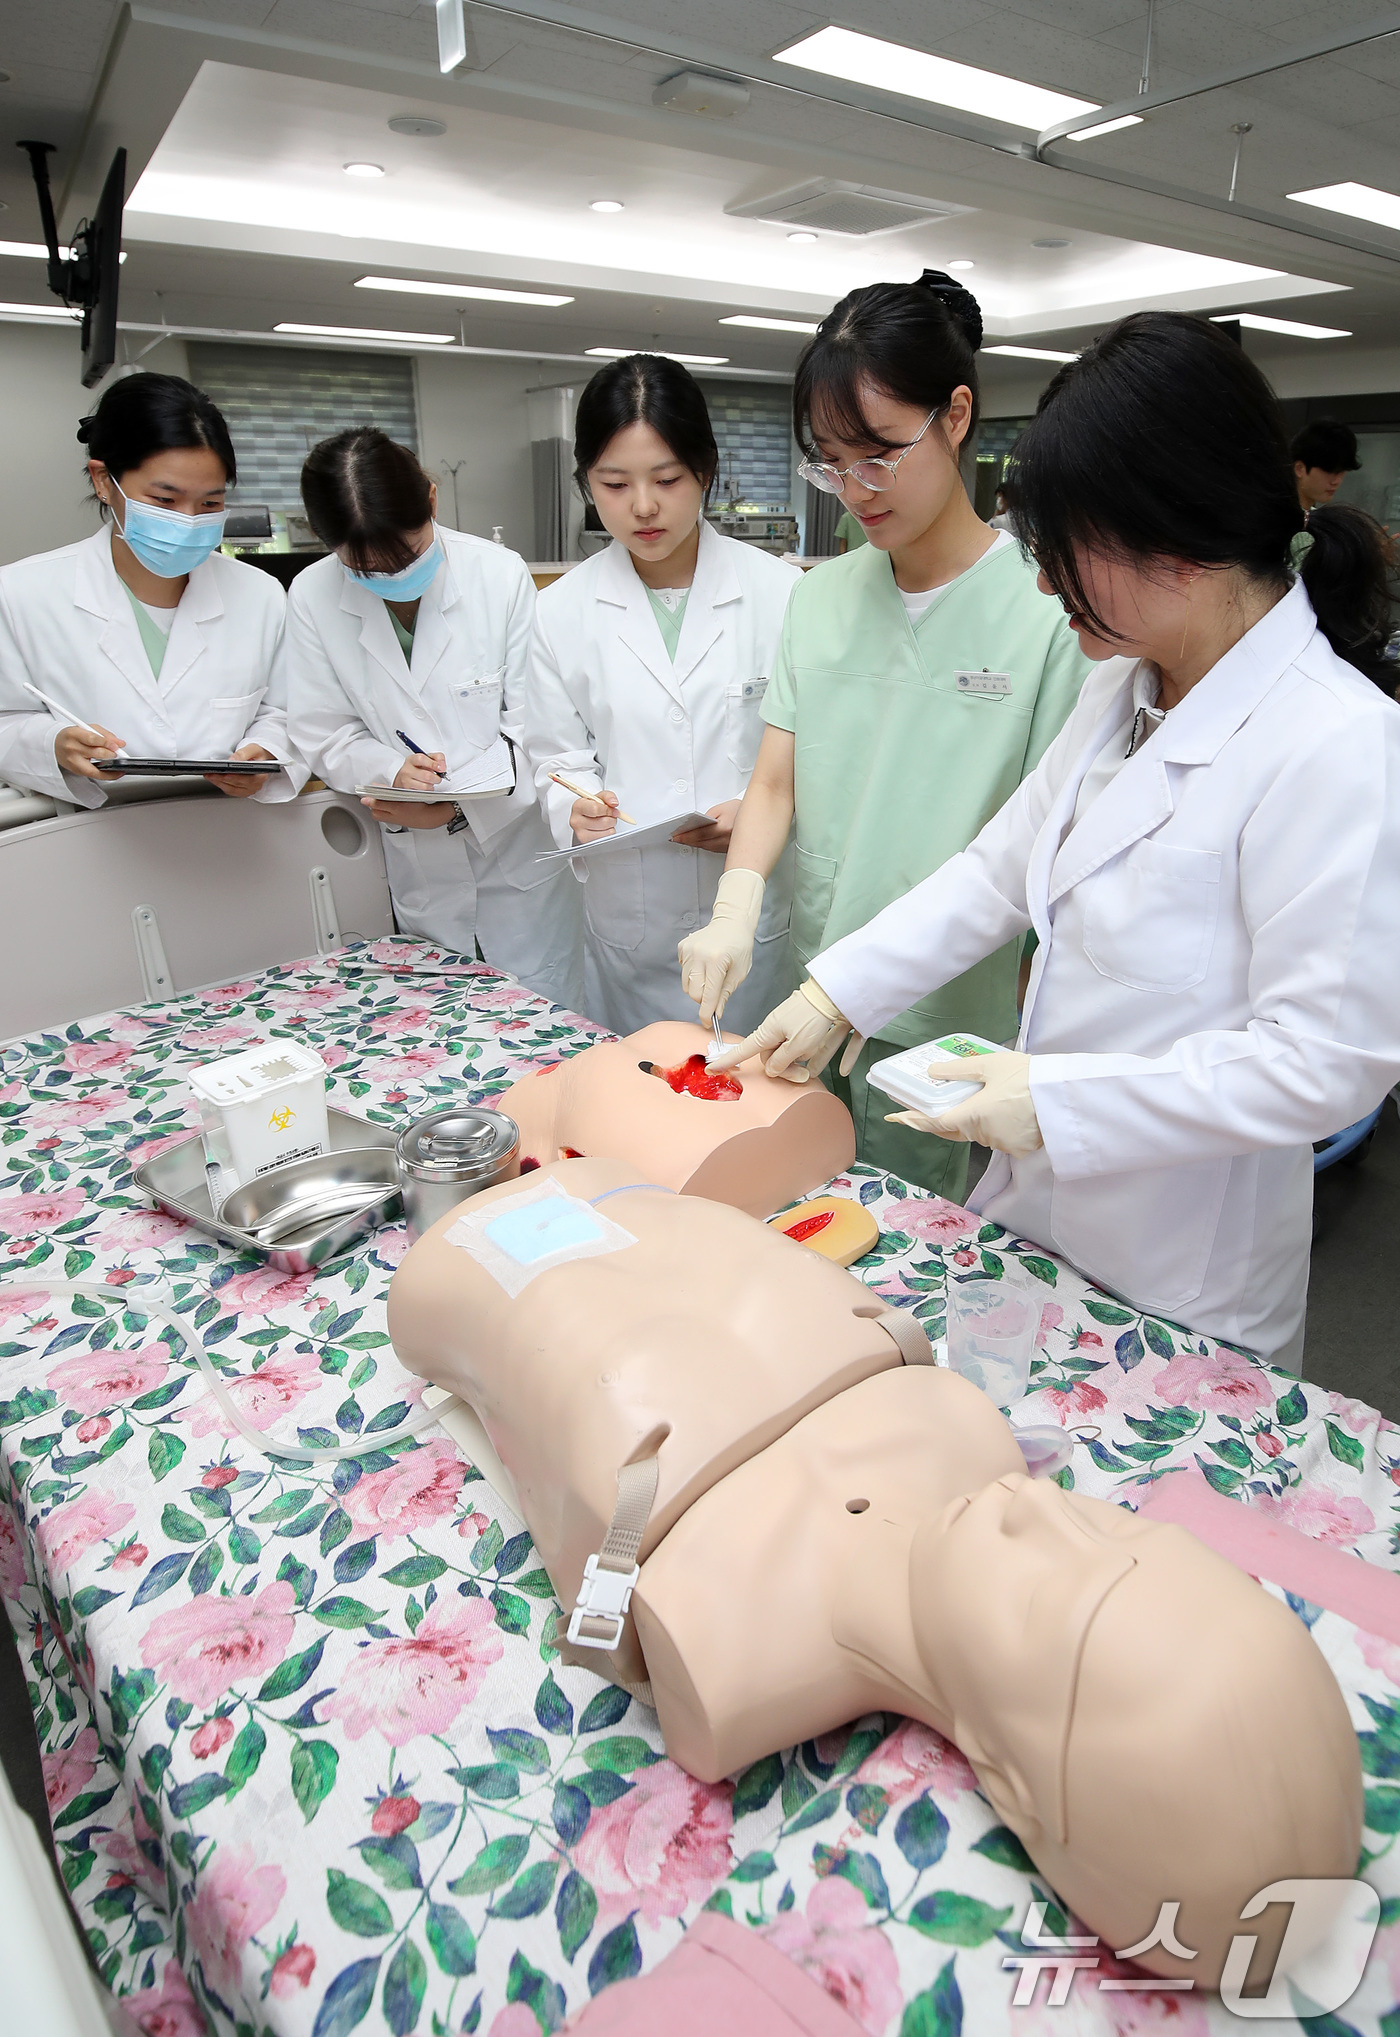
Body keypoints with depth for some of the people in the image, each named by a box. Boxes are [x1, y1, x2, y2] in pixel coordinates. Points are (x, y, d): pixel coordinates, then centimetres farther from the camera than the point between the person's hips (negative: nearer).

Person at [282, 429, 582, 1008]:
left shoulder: (501, 574, -11)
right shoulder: (314, 598, -5)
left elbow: (531, 721, -10)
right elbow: (326, 735, -2)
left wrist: (457, 800, -22)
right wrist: (392, 770, -22)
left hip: (518, 847, -1)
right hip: (423, 868, 2)